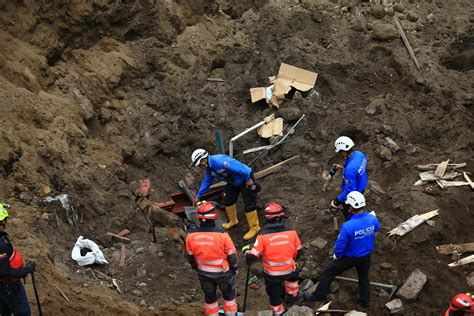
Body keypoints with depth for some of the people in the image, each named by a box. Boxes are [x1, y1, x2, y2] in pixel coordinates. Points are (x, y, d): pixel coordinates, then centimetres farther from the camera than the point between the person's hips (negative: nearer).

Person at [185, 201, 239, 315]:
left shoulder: (191, 236, -18)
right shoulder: (222, 235, -28)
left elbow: (190, 256, -2)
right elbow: (231, 255, -15)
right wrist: (235, 268, 4)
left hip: (203, 273, 3)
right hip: (222, 272, -3)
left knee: (209, 297, 23)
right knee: (228, 294, 22)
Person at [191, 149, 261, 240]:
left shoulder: (219, 161, -33)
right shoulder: (209, 168, 0)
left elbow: (239, 167, -35)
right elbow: (206, 181, 16)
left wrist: (248, 179, -26)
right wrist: (198, 196, 20)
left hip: (245, 179, -10)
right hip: (233, 182, 10)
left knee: (249, 205, -7)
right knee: (228, 201, 18)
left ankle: (254, 227, 4)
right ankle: (233, 221, 39)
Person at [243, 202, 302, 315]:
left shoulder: (263, 236, -23)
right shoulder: (291, 233, -15)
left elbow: (252, 257, -19)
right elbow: (298, 252, 1)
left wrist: (246, 251, 4)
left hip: (272, 274, -2)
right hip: (289, 271, 2)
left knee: (274, 295, 22)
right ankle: (292, 296, 53)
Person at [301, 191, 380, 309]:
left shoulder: (347, 226, -37)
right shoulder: (373, 219, -21)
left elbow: (340, 244, -24)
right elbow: (377, 229, 5)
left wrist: (336, 255, -3)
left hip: (350, 257, -5)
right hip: (366, 255, 5)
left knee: (328, 272, 15)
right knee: (364, 277, 28)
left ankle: (318, 296, 27)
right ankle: (365, 302, 45)